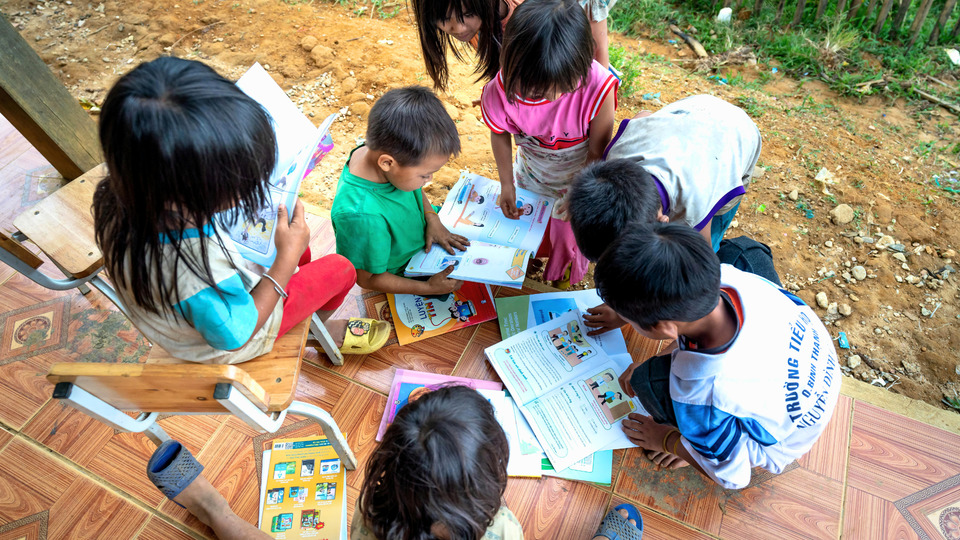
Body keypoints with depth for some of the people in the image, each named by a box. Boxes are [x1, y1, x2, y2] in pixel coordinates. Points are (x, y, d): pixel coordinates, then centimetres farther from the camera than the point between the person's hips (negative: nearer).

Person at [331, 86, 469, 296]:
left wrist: (432, 218, -12)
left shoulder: (380, 149, -24)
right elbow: (368, 278, -27)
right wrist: (427, 288, -23)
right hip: (403, 274, -6)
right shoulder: (361, 216, -46)